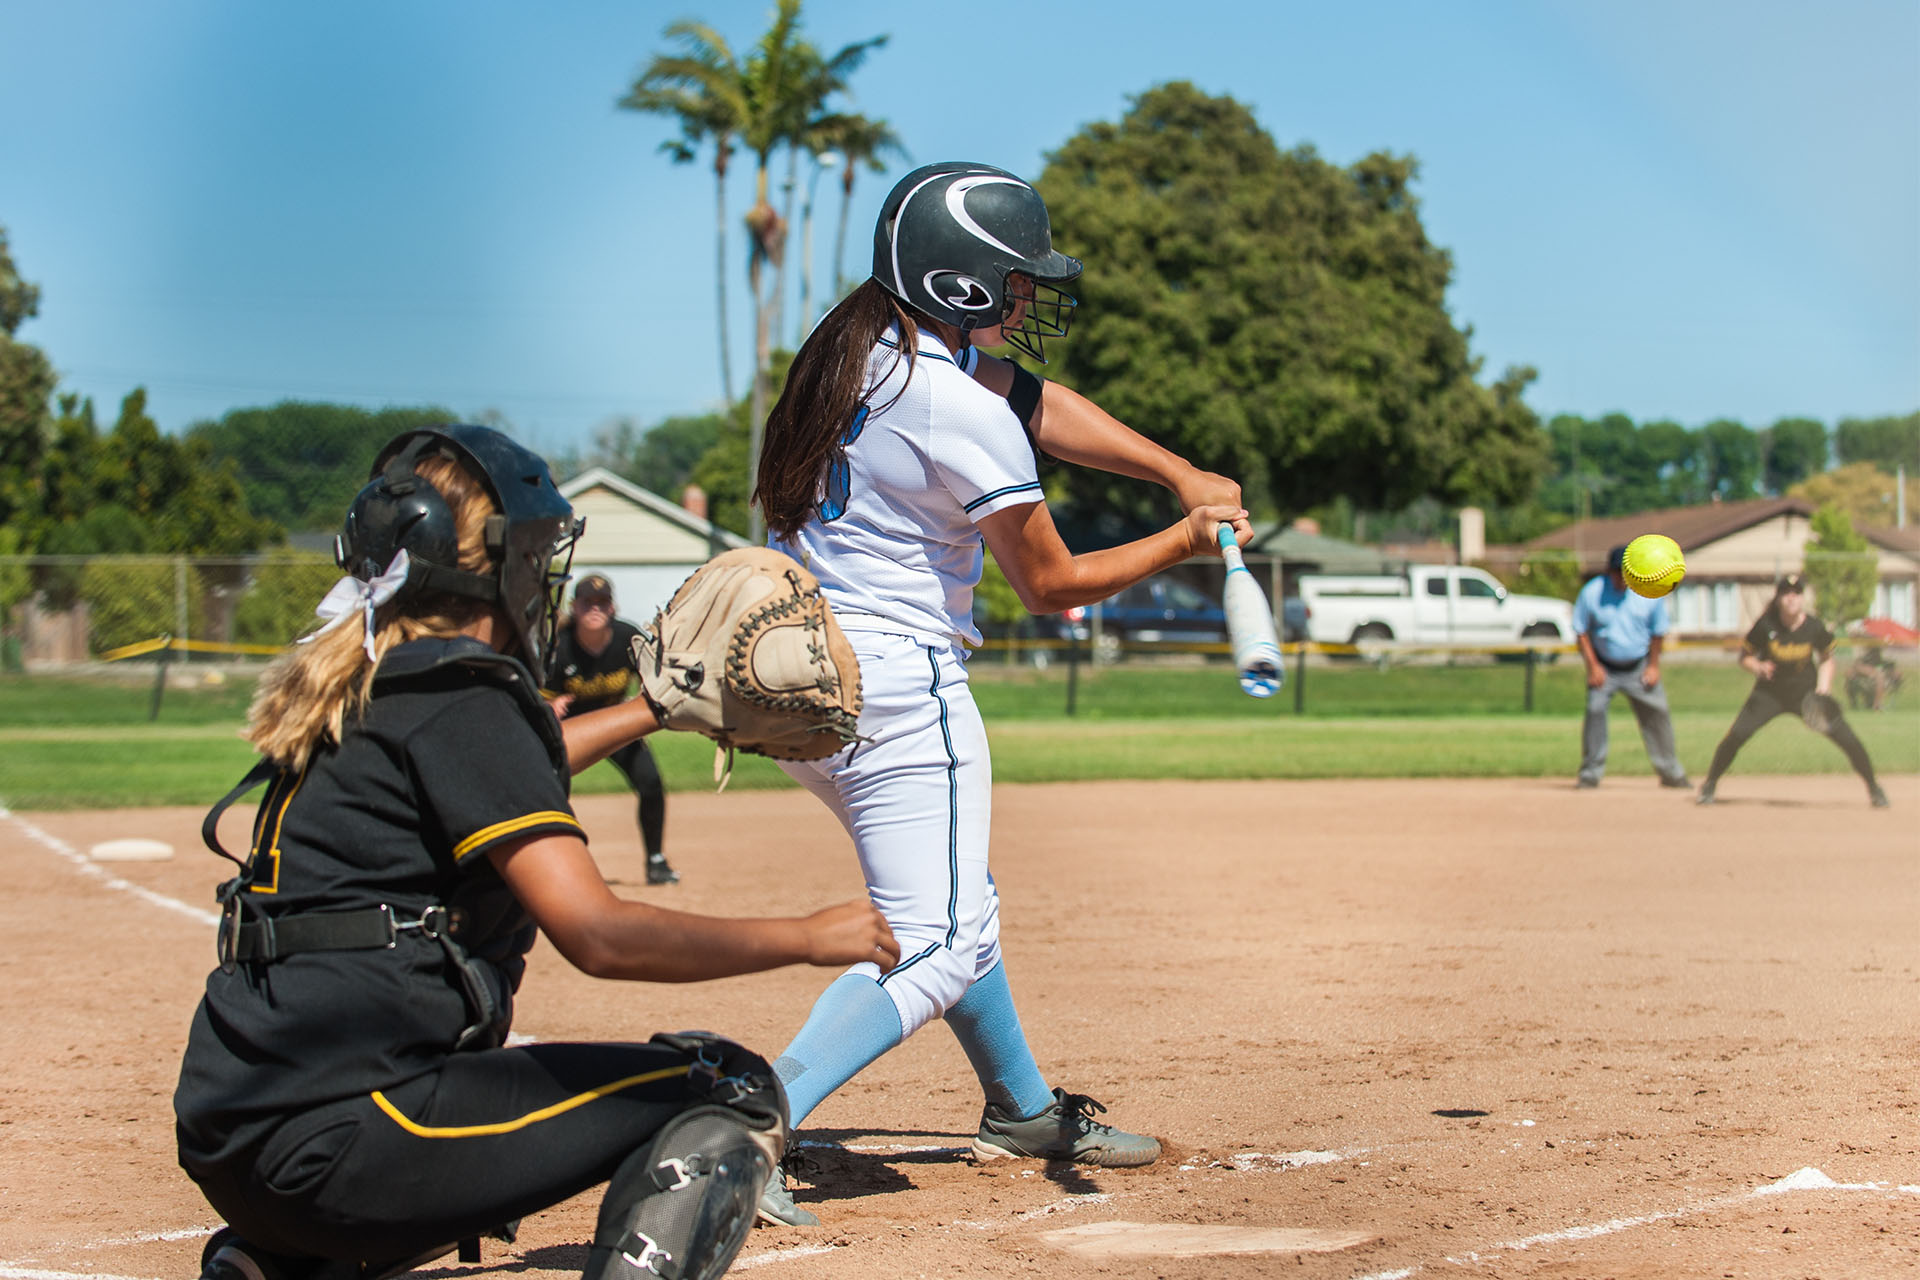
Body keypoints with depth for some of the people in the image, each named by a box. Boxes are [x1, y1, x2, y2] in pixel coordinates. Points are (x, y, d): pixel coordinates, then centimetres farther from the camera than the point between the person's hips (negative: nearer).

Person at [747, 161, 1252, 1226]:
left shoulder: (869, 343, 6)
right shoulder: (962, 409, -20)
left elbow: (1037, 403, 15)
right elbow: (1054, 586, -9)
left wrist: (1181, 474, 6)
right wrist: (1185, 542, 4)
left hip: (794, 668, 10)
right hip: (895, 682, -10)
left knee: (952, 901, 23)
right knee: (936, 942, -8)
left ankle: (1023, 1111, 39)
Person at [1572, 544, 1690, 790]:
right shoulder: (1591, 592, -14)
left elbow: (1658, 632, 3)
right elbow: (1581, 631, -4)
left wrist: (1653, 666, 1)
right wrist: (1593, 666, -8)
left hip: (1639, 667, 1)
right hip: (1604, 668, -1)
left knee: (1657, 715, -1)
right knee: (1594, 711, -14)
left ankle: (1671, 773, 12)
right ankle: (1590, 774, -2)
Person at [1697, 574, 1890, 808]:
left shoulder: (1814, 628, -11)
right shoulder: (1765, 626, -15)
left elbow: (1826, 659, 5)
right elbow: (1744, 656, -4)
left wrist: (1823, 689, -8)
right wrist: (1757, 667, -25)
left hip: (1807, 693, 1)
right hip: (1770, 692, -1)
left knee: (1847, 739, -8)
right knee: (1737, 735, -19)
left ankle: (1873, 788, 15)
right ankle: (1709, 785, 4)